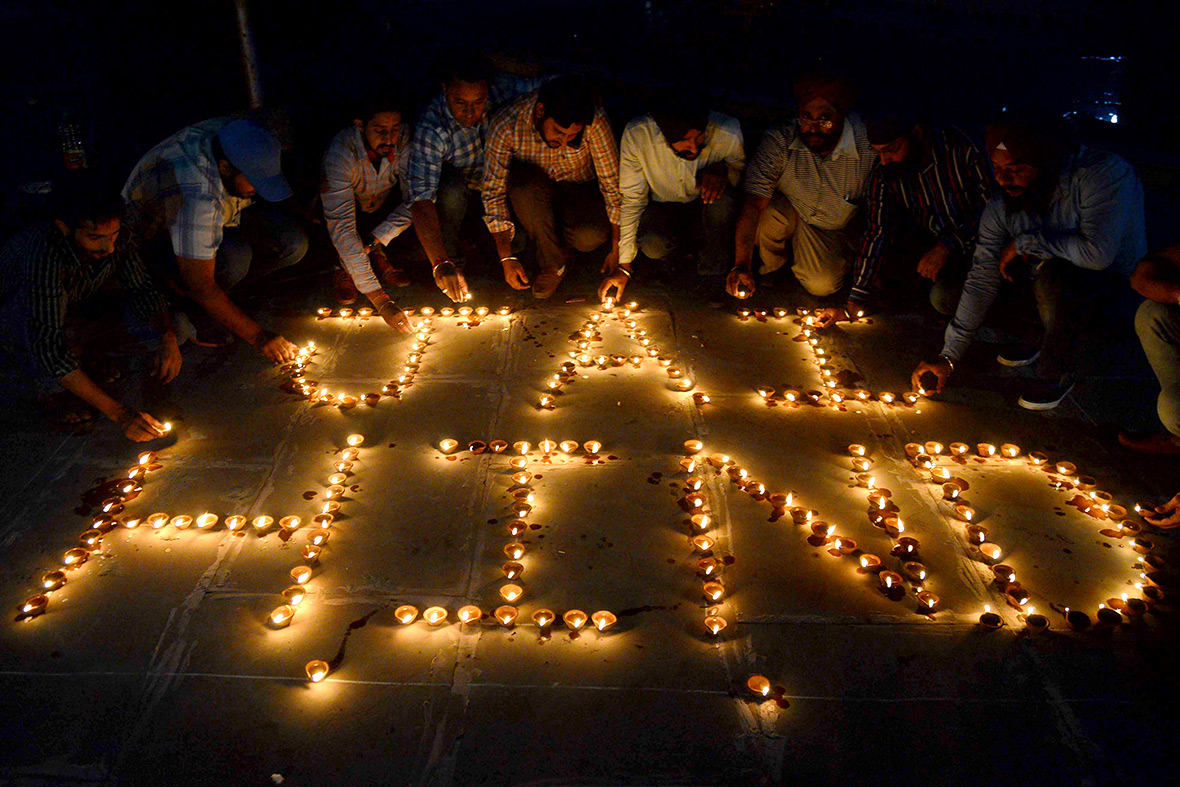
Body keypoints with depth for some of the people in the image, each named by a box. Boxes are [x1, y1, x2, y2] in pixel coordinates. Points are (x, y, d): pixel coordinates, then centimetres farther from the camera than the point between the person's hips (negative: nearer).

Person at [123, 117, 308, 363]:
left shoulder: (237, 140, -23)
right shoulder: (196, 194, -41)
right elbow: (200, 287, -37)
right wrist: (260, 337, -35)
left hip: (219, 219, 7)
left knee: (293, 243, -17)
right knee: (233, 257, -38)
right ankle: (196, 316, -9)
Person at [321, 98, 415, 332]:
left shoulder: (403, 138, -27)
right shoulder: (339, 154, -37)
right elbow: (341, 229, -44)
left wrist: (374, 241, -35)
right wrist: (380, 300, -51)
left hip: (382, 207, 3)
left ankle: (378, 254, 1)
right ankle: (344, 267, 1)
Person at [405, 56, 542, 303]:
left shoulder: (501, 88, -23)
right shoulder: (430, 130, -33)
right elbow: (420, 199, -41)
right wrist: (440, 263, -52)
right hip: (453, 187, -4)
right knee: (451, 191, -37)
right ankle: (452, 260, -12)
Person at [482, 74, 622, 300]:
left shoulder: (595, 122, -28)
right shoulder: (507, 127, -27)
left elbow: (614, 183, -19)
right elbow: (493, 192, -20)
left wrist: (617, 250, -16)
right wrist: (506, 258, -23)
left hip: (579, 188, 0)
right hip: (531, 196, 1)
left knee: (591, 237, -32)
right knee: (522, 179, -35)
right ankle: (554, 260, -15)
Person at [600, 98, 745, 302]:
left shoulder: (728, 133, -27)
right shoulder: (636, 135, -26)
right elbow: (631, 200, -16)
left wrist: (723, 169, -32)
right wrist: (623, 267, -17)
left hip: (708, 208, 0)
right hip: (664, 206, 1)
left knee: (722, 197, -34)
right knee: (652, 246, -31)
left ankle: (715, 274, -8)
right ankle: (694, 239, 7)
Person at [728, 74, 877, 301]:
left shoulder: (868, 144, -27)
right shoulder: (778, 141, -27)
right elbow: (753, 205, -31)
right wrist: (742, 265, -41)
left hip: (840, 228, 0)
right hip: (788, 212, 0)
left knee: (822, 285, -20)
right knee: (765, 220, -32)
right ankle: (772, 265, 4)